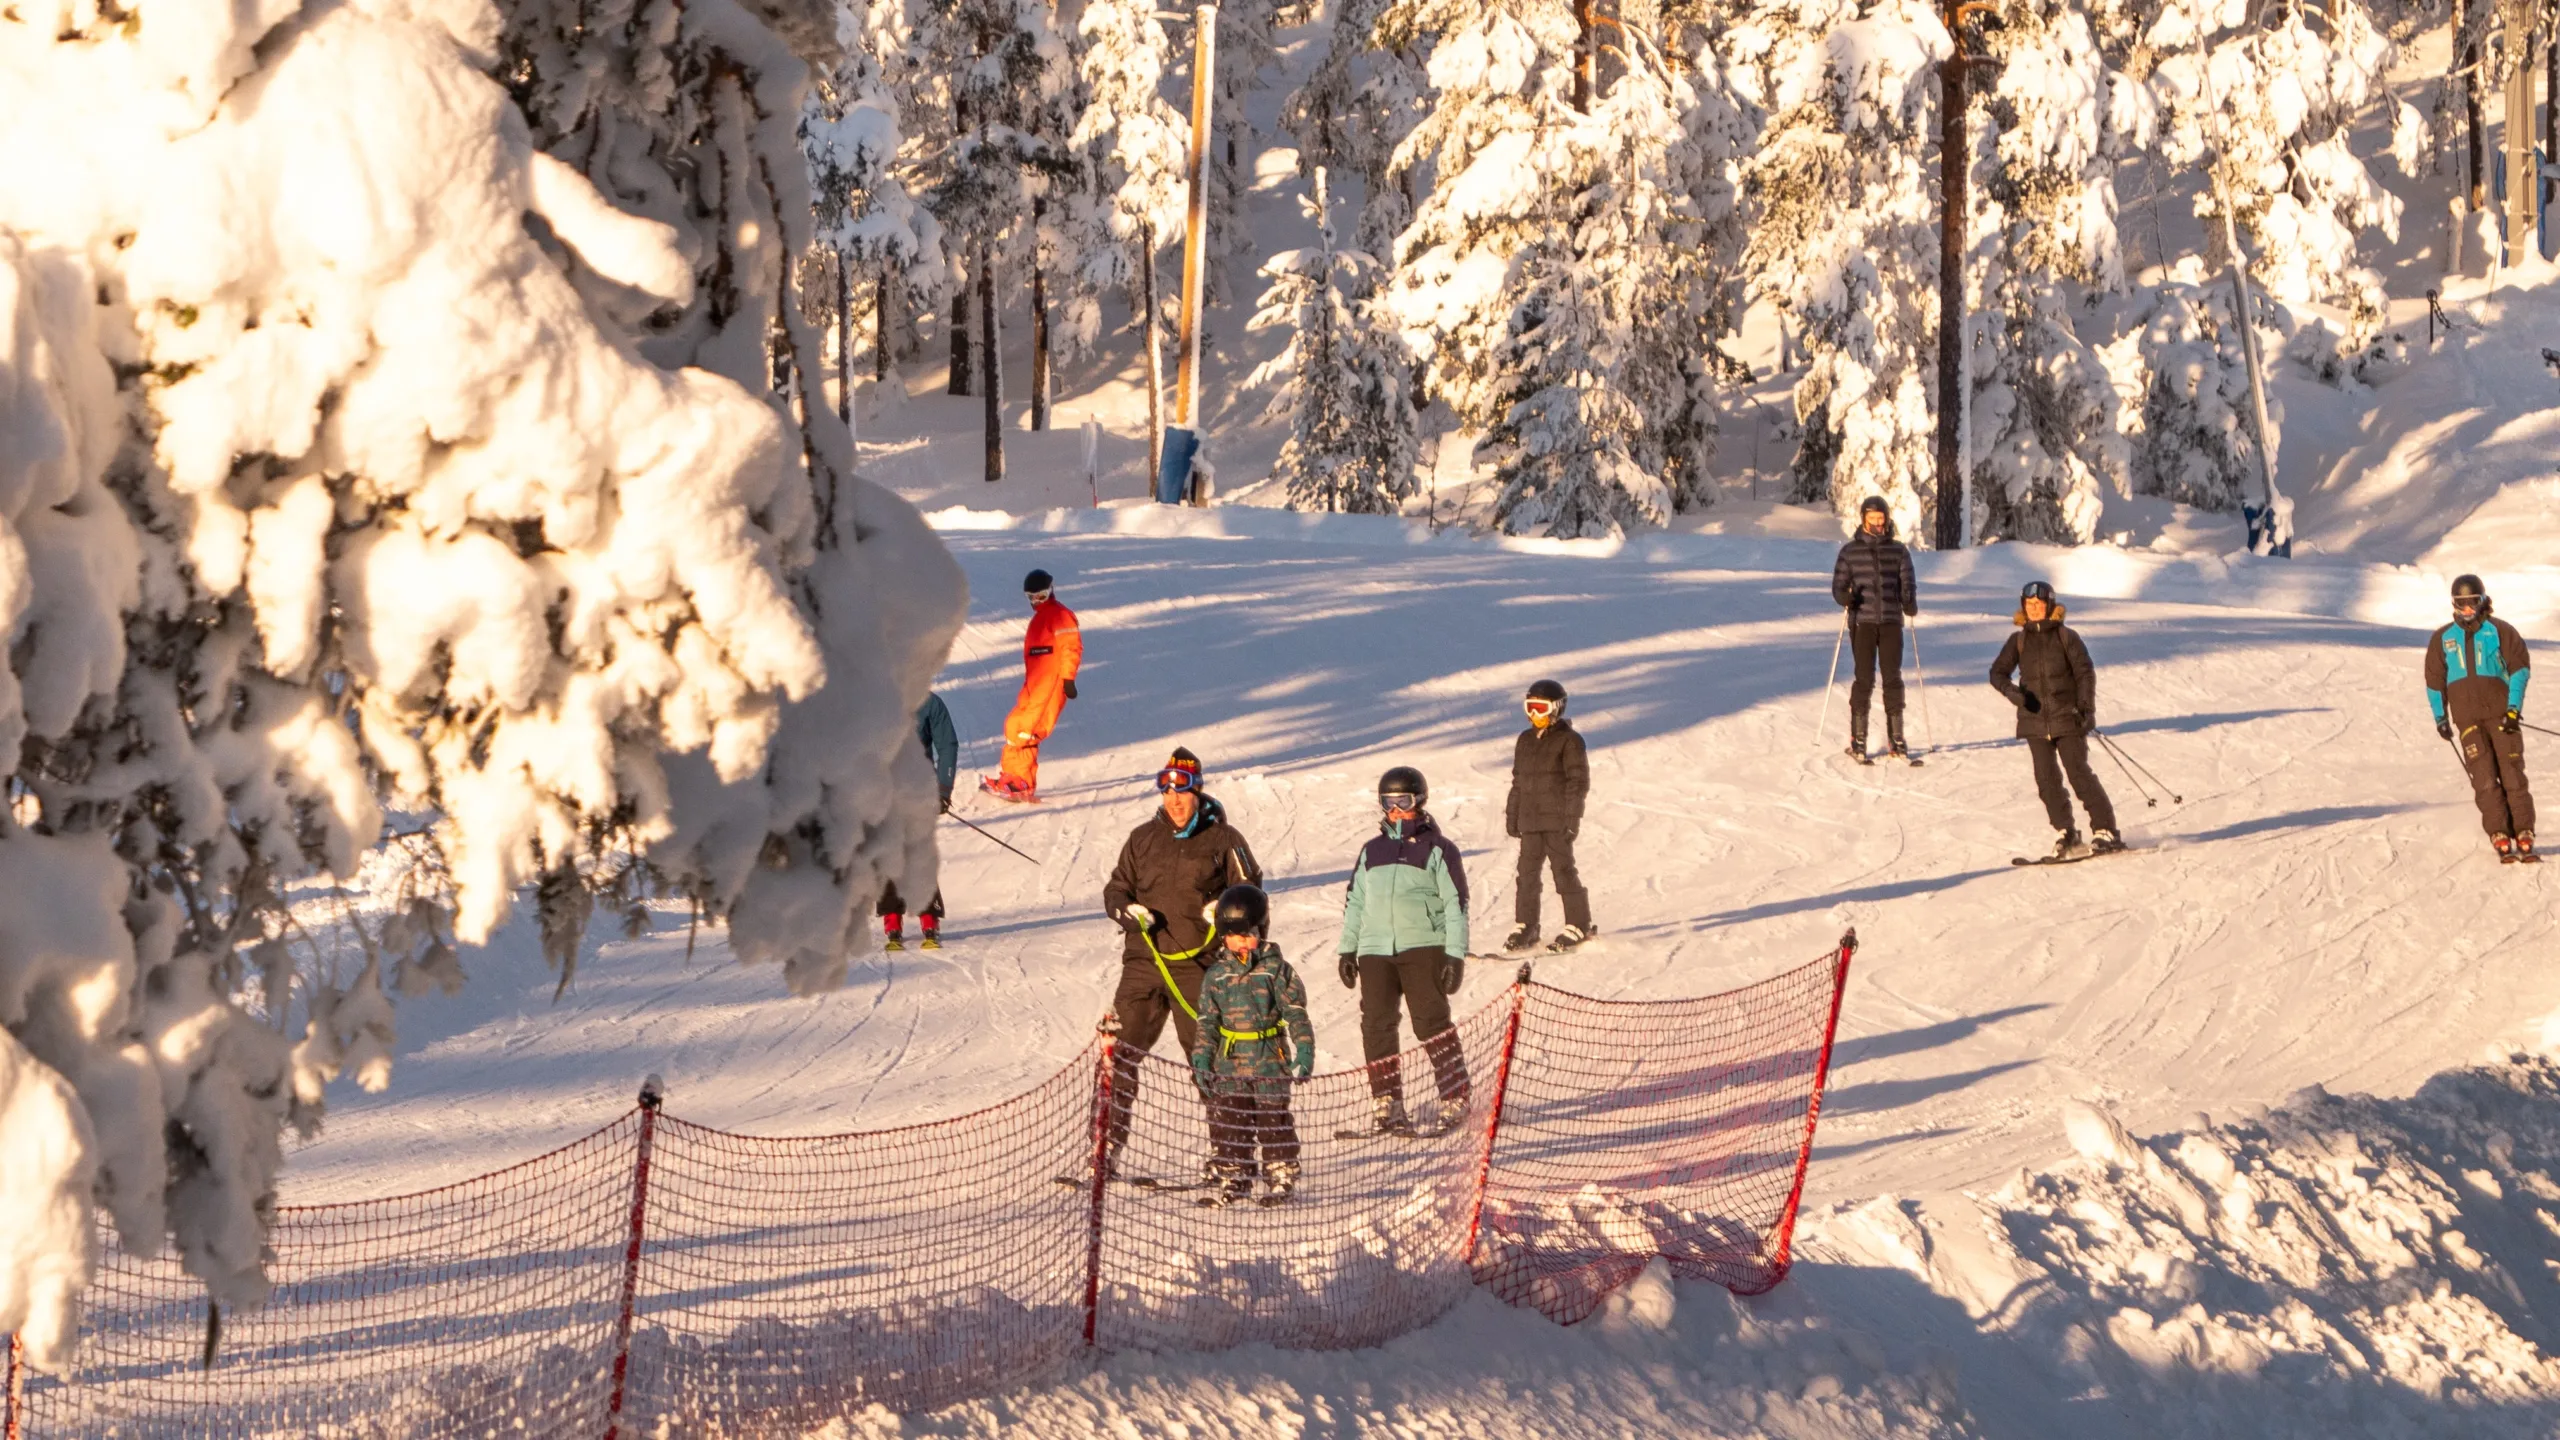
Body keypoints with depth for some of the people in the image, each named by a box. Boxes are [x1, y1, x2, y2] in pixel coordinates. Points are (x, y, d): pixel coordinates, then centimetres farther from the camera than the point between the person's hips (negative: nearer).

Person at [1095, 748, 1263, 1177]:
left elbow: (1249, 890, 7)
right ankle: (1107, 1149, -8)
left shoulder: (1222, 839, 4)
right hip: (1145, 960, 2)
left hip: (1198, 964, -2)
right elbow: (1115, 888, 19)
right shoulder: (1143, 838, 13)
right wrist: (1128, 909, -4)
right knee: (1121, 1049, -8)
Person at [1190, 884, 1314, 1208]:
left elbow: (1296, 1013, -3)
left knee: (1273, 1119, 2)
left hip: (1270, 1061, -3)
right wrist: (1201, 1059, 5)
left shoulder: (1275, 969, -4)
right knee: (1226, 1121, 3)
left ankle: (1283, 1176, 13)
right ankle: (1230, 1178, 12)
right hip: (1229, 1063, 3)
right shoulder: (1216, 975, 5)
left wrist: (1304, 1050, -10)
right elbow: (1207, 1022, 10)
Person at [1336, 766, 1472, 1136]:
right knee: (1376, 1025, -1)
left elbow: (1456, 904, 0)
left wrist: (1455, 955, -7)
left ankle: (1455, 1098, -3)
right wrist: (1348, 949, 16)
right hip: (1375, 949, 5)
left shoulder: (1437, 849, 3)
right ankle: (1386, 1102, 6)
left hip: (1423, 946, -5)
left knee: (1430, 1020, -10)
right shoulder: (1371, 851, 18)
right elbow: (1355, 902, 22)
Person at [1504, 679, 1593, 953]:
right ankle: (1525, 926, 13)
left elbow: (1578, 781, -9)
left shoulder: (1569, 740, -5)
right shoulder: (1525, 740, 16)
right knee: (1527, 872, 6)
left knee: (1563, 870, -4)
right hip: (1529, 820, 6)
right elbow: (1518, 780, 21)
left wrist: (1572, 817, -14)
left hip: (1557, 820, -6)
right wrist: (1511, 815, 17)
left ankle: (1578, 926, 4)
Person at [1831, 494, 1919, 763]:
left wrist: (1910, 604, -12)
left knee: (1893, 679, 1)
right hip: (1862, 622, -2)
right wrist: (1845, 597, -18)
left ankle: (1896, 740, 8)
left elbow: (1907, 584, 9)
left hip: (1891, 622, 2)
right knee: (1864, 680, -5)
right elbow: (1839, 585, 4)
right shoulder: (1850, 551, 5)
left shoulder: (1899, 551, 9)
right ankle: (1858, 741, 1)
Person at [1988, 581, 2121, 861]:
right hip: (2035, 720, 3)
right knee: (2047, 779, -1)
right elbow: (1998, 671, 5)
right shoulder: (2019, 641, 7)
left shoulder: (2066, 637, 0)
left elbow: (2085, 673, -1)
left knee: (2079, 773, -7)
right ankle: (2065, 833, 9)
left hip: (2067, 718, -3)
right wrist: (2010, 689, -17)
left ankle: (2105, 831, -2)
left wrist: (2087, 709, -12)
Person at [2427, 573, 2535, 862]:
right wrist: (2440, 717, 16)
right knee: (2485, 779, -8)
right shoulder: (2442, 639, 11)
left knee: (2512, 775, -6)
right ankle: (2499, 838, -10)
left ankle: (2524, 837, -4)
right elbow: (2434, 681, 19)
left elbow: (2520, 667, 2)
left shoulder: (2499, 631, 4)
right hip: (2467, 718, 2)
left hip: (2502, 715, -1)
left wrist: (2514, 707, -7)